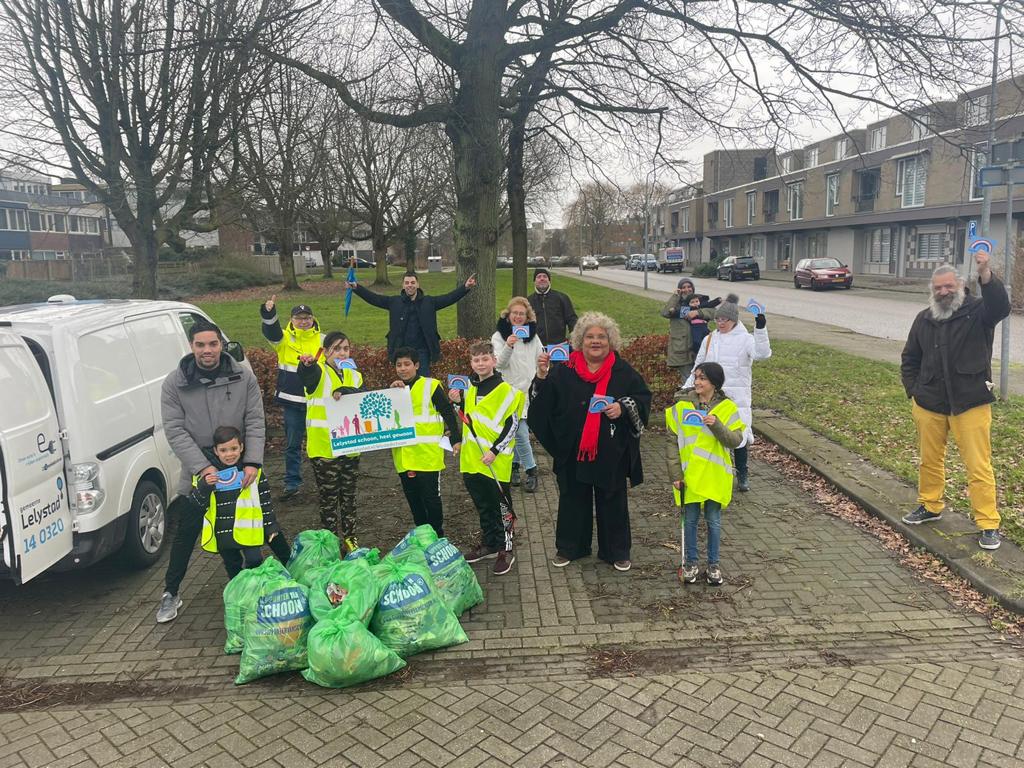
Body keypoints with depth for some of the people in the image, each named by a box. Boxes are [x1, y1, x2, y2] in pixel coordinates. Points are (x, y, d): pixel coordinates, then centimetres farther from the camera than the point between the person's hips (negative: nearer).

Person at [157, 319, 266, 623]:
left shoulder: (244, 377, -7)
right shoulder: (174, 383, -9)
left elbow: (255, 422, -7)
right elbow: (175, 431, -12)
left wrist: (252, 462, -19)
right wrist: (202, 467, -21)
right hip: (196, 474, -1)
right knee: (186, 535, 8)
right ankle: (170, 594, 24)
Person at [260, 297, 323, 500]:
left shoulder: (322, 341, 4)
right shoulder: (285, 338, 1)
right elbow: (271, 331, -21)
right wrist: (268, 313, -41)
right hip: (292, 401, 0)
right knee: (292, 444, 7)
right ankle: (292, 483, 16)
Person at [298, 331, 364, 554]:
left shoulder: (355, 376, 10)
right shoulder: (318, 372, -7)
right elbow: (306, 375, -32)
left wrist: (346, 392, -26)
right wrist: (306, 365, -56)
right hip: (324, 446, -5)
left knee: (348, 495, 16)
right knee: (328, 498, 5)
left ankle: (349, 538, 29)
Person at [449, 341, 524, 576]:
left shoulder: (505, 390, -12)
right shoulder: (470, 387, 9)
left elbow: (512, 424, -13)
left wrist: (495, 451, -18)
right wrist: (459, 401, 2)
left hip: (495, 461, -7)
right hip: (472, 460, 7)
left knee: (500, 506, 4)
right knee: (483, 506, 17)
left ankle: (506, 549, 17)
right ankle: (489, 544, 31)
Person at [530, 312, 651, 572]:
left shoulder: (623, 371, 0)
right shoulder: (563, 370, 0)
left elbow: (644, 397, 2)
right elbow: (543, 402, -2)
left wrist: (623, 408, -15)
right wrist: (542, 376, -19)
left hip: (611, 452, 0)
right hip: (572, 451, 1)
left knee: (612, 501, 10)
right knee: (573, 499, 13)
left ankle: (617, 551, 25)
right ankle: (569, 548, 28)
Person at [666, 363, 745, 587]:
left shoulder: (727, 408, -4)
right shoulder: (682, 407, -2)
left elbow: (736, 440, -10)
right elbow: (673, 442, -1)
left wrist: (717, 425, -25)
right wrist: (675, 474, -6)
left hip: (715, 476, -1)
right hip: (689, 475, 1)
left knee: (714, 521, 10)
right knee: (690, 520, 10)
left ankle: (714, 564, 24)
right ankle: (690, 563, 24)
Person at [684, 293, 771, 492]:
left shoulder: (745, 339, -4)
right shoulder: (710, 339, 8)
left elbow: (763, 354, -23)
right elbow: (698, 367, 15)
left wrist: (761, 329, -33)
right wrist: (687, 387, 10)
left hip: (737, 397, -3)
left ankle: (742, 474, 17)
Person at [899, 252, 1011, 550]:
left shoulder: (977, 311, -3)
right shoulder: (924, 319, 9)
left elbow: (1001, 306, -28)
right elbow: (910, 360, 16)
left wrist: (985, 274, -41)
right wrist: (914, 392, 6)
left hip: (970, 405, -4)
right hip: (929, 405, 4)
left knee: (979, 466, -3)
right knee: (929, 460, 16)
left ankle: (988, 524, 7)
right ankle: (930, 506, 35)